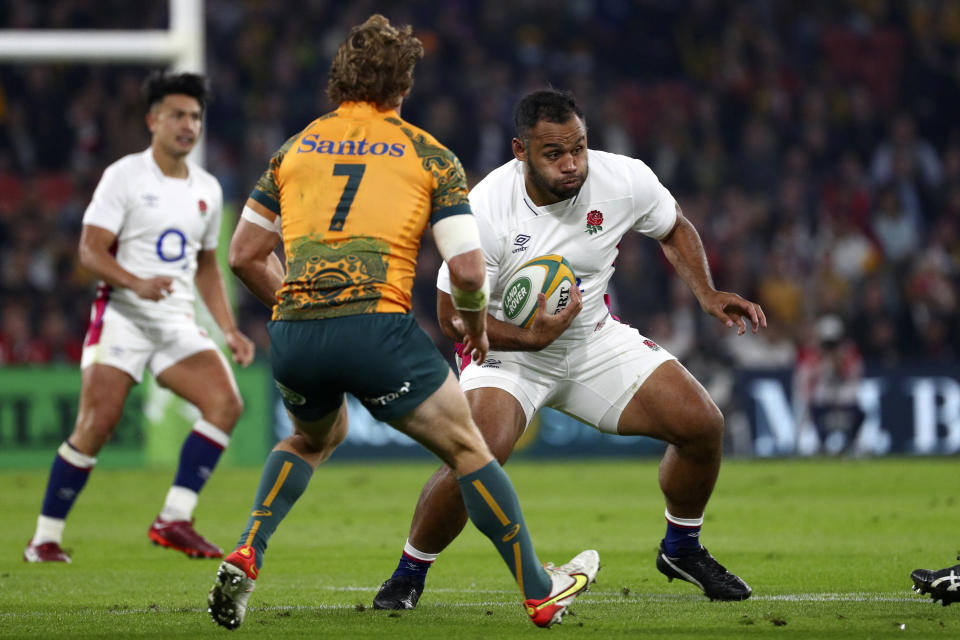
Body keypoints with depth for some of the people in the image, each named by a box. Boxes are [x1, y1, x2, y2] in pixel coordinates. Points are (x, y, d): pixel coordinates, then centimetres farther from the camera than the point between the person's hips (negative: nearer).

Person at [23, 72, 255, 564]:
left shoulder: (207, 189, 14)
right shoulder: (124, 176, -4)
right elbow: (90, 250, -10)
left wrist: (230, 330, 15)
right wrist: (137, 282, -27)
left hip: (178, 323, 5)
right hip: (122, 316, -5)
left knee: (225, 402, -15)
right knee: (97, 423, -14)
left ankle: (173, 520, -13)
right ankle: (45, 538, -2)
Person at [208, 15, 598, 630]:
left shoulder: (296, 148, 17)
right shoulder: (429, 155, 8)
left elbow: (245, 255, 19)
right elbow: (468, 270, -1)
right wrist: (475, 325, 19)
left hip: (294, 334, 4)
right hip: (378, 328, -4)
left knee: (315, 437, 34)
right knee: (468, 448, 15)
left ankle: (246, 556, 15)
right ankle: (541, 593, 18)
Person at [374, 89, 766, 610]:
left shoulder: (624, 180, -16)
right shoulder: (485, 210, -26)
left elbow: (674, 229, 8)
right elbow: (453, 317, -19)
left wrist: (706, 294, -7)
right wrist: (533, 337, -31)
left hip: (596, 340, 4)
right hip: (506, 348, -4)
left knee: (703, 424, -7)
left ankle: (681, 549, 21)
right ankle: (409, 574, -6)